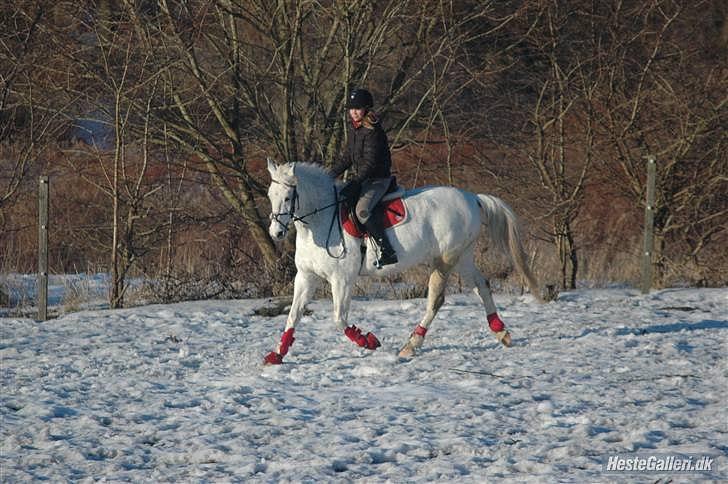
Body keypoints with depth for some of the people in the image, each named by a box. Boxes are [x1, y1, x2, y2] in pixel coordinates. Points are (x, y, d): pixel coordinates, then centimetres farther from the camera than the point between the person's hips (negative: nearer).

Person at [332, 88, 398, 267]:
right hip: (359, 178, 10)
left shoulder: (373, 132, -19)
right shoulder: (354, 128, 10)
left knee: (362, 210, -30)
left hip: (377, 179, -10)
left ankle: (387, 252, -31)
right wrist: (333, 174, 10)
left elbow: (369, 163, -23)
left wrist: (354, 184, -26)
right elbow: (348, 157, 19)